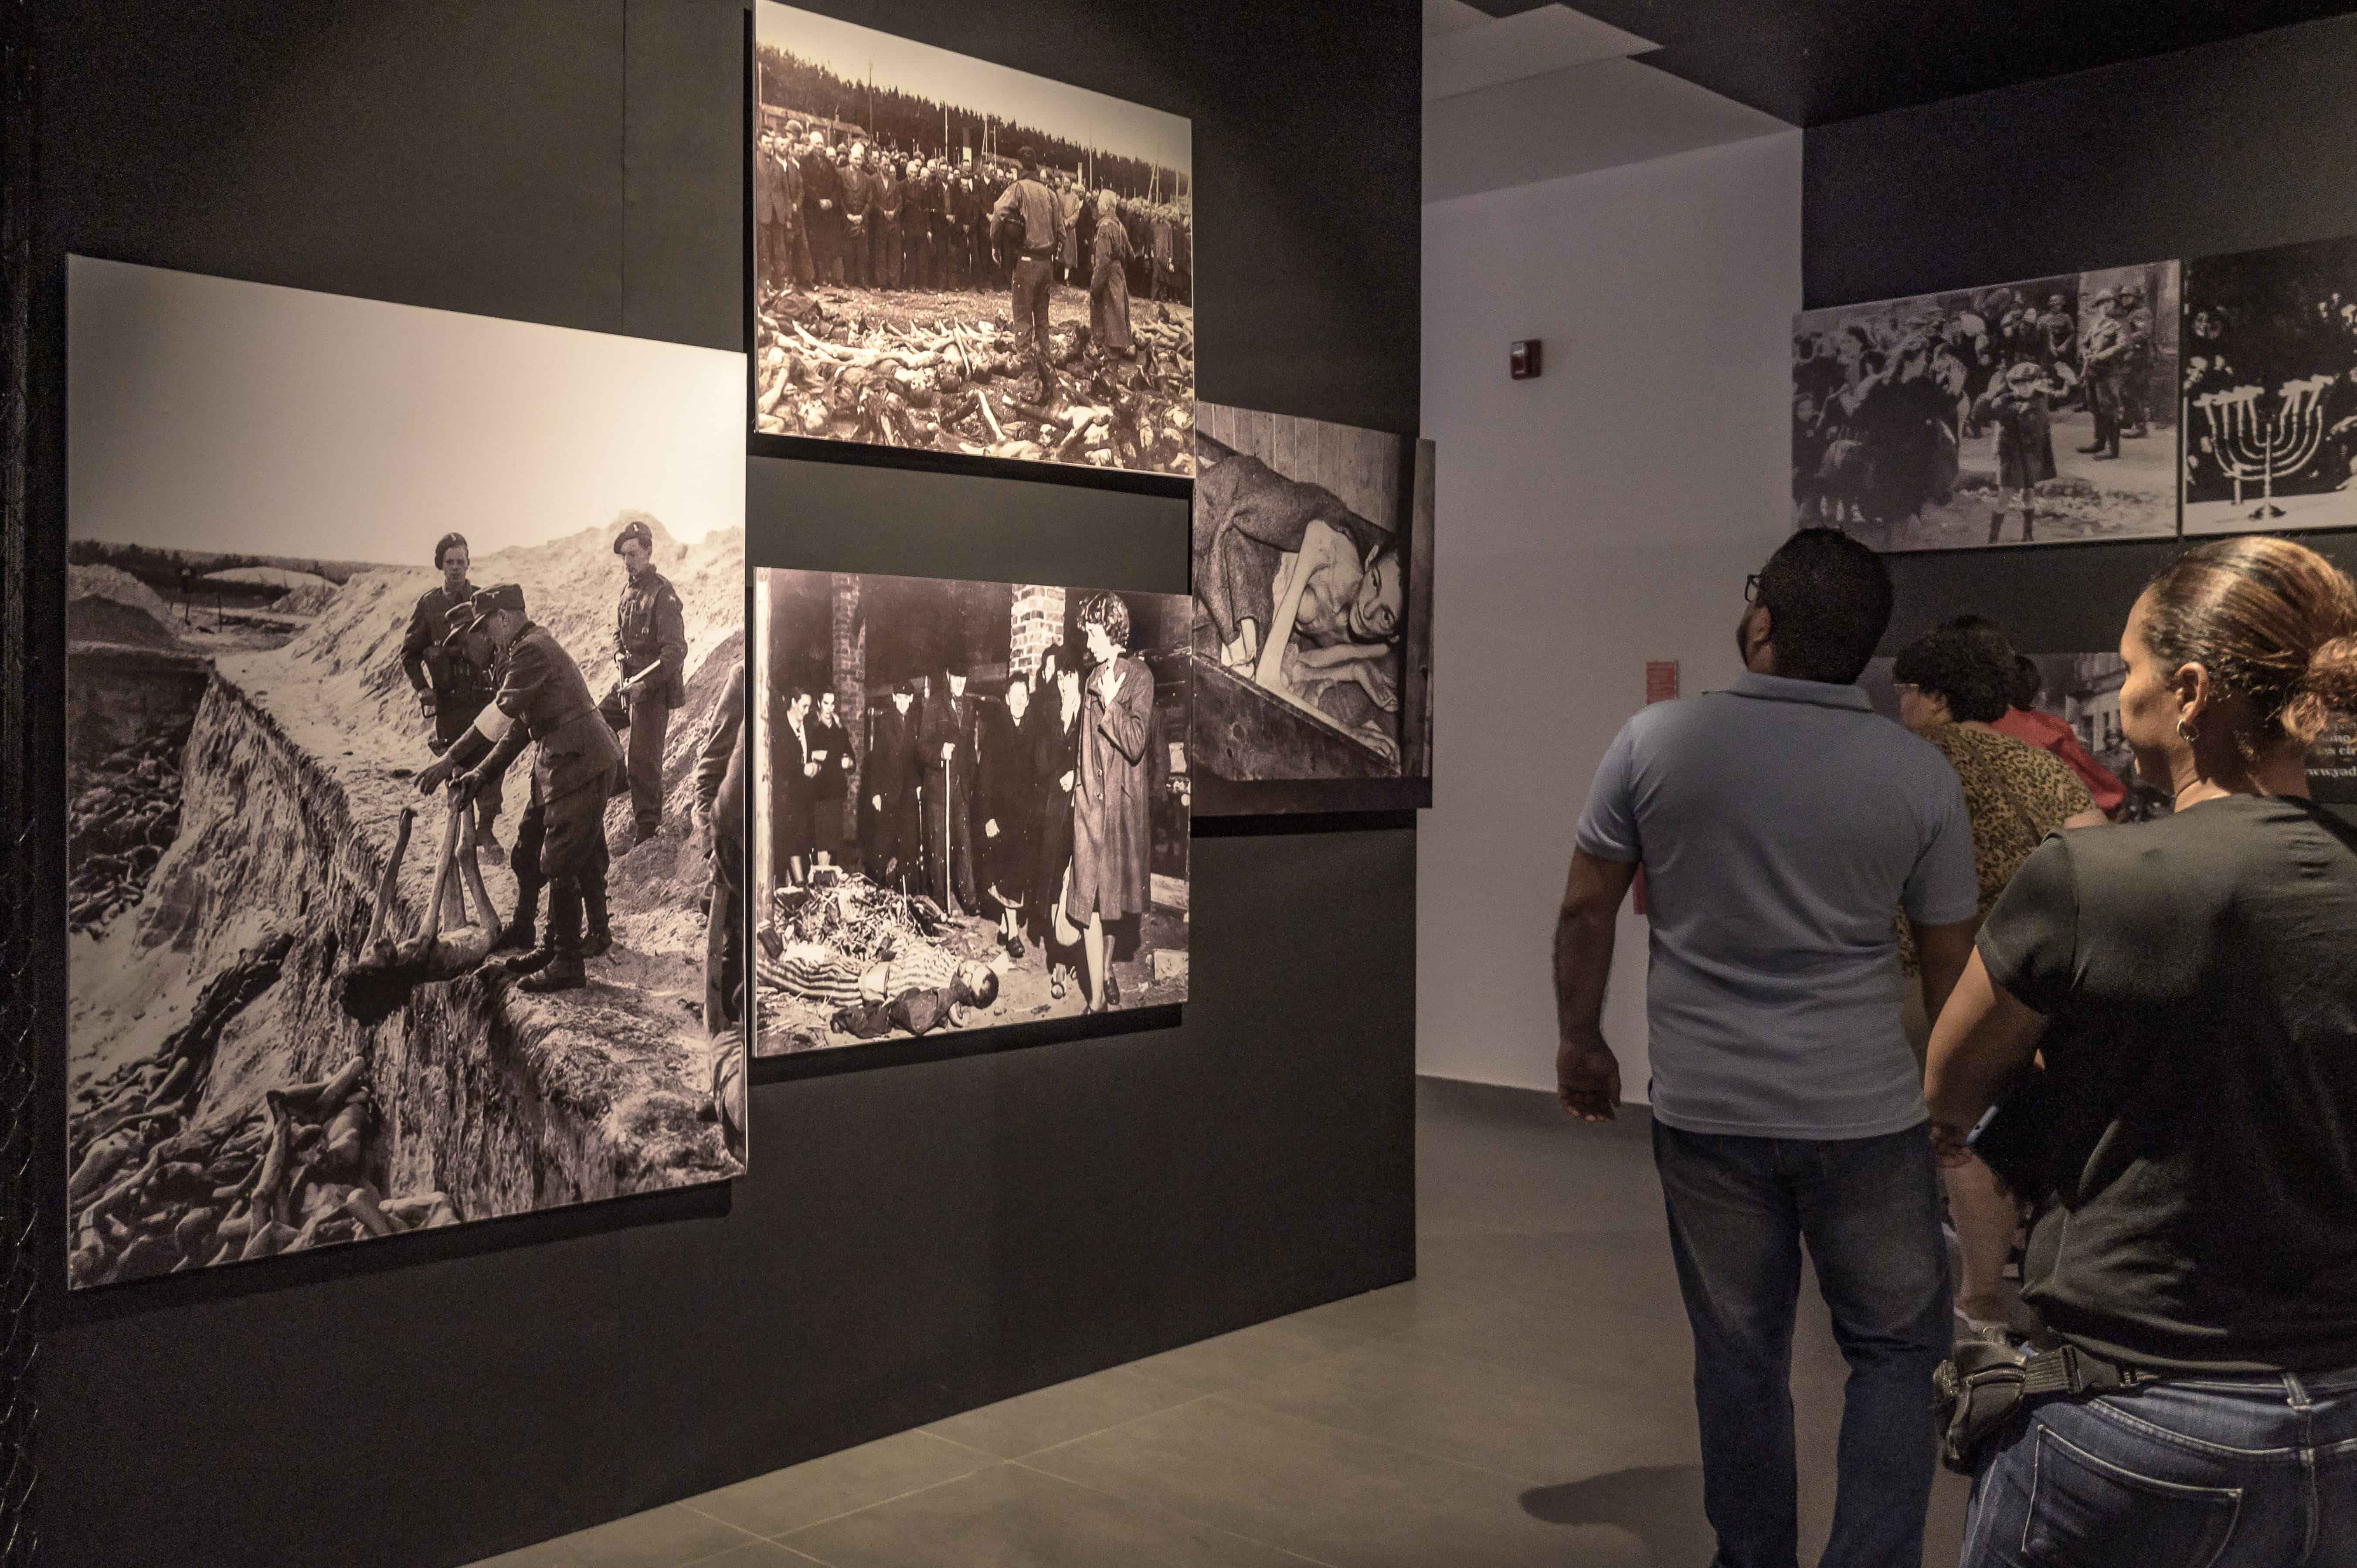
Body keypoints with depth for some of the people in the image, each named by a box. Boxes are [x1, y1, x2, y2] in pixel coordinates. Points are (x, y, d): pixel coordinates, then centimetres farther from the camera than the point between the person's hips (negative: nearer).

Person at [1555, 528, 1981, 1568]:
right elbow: (1951, 968, 3)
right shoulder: (1921, 775, -5)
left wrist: (1580, 1041, 14)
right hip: (1864, 1113, -1)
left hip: (1705, 1111, 1)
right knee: (1896, 1349, 15)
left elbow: (1586, 911, 0)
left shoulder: (1656, 741, -7)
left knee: (1739, 1354, 15)